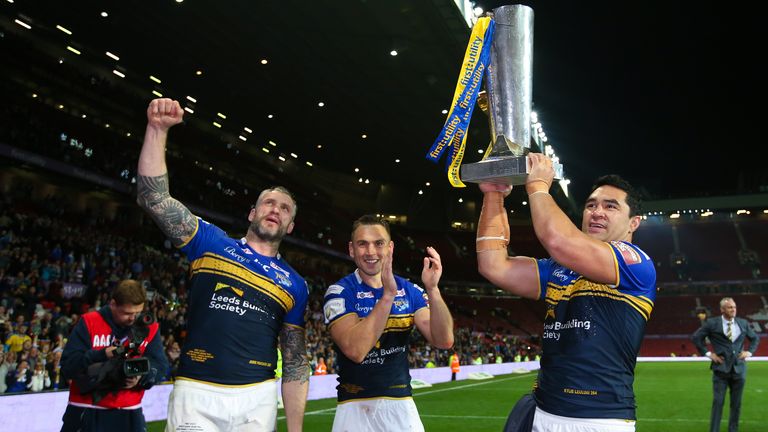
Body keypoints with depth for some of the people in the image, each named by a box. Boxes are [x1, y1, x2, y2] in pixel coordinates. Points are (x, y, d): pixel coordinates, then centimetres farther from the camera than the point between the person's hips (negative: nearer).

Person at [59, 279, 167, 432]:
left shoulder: (149, 327, 0)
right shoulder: (88, 323, -7)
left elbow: (160, 366, -5)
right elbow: (68, 366, -11)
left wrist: (141, 376, -25)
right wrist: (103, 355, -24)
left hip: (129, 413, 2)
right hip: (86, 413, -2)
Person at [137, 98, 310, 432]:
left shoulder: (294, 285, 11)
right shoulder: (211, 243, 7)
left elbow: (295, 363, 11)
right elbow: (153, 197, -3)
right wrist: (158, 128, -11)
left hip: (258, 398, 2)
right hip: (196, 394, -2)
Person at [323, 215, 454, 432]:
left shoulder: (409, 291, 1)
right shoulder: (340, 292, -10)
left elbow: (444, 341, -10)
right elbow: (355, 350, -24)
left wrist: (432, 289, -23)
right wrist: (388, 295, -29)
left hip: (402, 405, 3)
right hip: (356, 407, -3)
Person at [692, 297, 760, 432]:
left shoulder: (743, 323, 6)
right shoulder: (712, 323, -5)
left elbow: (755, 338, 21)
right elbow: (696, 337, 0)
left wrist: (749, 352, 6)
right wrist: (708, 353, -5)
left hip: (739, 368, 3)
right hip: (721, 368, -3)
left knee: (736, 403, 9)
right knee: (718, 402, -4)